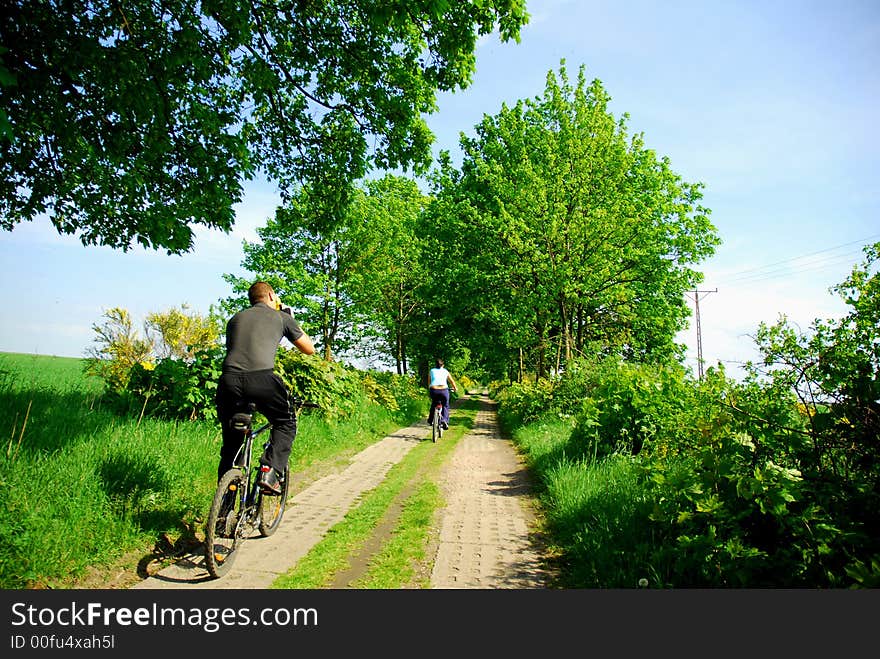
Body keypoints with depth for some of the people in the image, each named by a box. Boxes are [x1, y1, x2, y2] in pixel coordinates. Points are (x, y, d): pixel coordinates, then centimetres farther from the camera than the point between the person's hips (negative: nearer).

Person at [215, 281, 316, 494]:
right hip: (261, 378, -4)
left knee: (231, 440, 22)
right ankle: (270, 471, 1)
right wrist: (294, 323, 37)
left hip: (229, 379, 4)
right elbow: (309, 349, 25)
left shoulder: (235, 318, 28)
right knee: (286, 424, 20)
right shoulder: (281, 317, 18)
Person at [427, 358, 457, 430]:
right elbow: (452, 381, 22)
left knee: (434, 404, 28)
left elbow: (429, 383, 23)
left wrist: (429, 390, 41)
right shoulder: (445, 371, 17)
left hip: (433, 390, 1)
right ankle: (444, 420, -3)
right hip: (444, 390, -1)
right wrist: (455, 388, 40)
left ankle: (430, 420, 25)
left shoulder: (431, 371, 17)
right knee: (445, 406, 17)